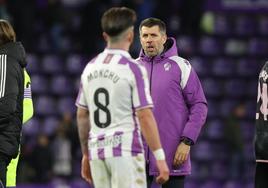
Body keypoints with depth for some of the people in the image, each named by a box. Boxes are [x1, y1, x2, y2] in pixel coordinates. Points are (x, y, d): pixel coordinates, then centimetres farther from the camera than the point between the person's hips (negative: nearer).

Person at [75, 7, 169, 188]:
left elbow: (82, 115, 14)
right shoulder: (133, 69, -9)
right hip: (126, 151, -6)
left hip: (97, 152, 6)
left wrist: (86, 155, 22)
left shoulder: (90, 68, 9)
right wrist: (160, 158, -9)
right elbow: (145, 117, -12)